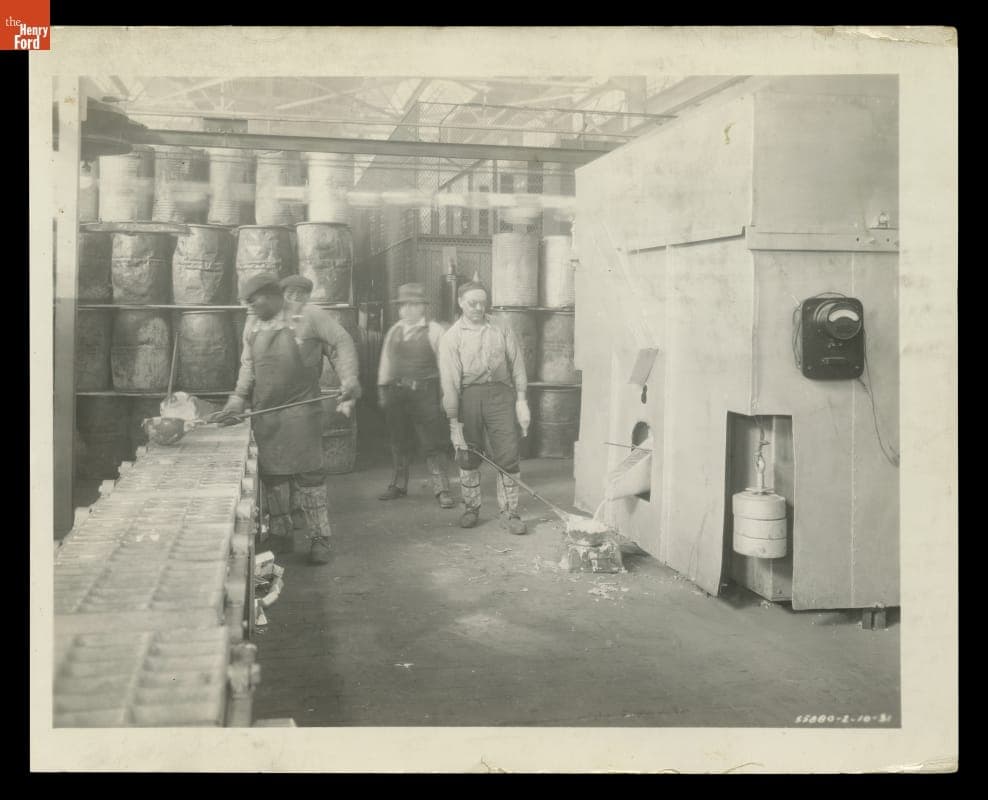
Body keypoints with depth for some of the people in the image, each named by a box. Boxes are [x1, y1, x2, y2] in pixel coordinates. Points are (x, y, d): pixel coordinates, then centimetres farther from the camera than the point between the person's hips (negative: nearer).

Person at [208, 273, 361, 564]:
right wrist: (237, 401, 4)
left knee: (308, 473, -4)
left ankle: (319, 539, 4)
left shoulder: (308, 316, -4)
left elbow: (342, 343, -2)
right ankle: (280, 536, 21)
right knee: (271, 475, 8)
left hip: (301, 411, -5)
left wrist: (349, 381, -14)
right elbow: (248, 366, 14)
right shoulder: (252, 325, 12)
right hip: (264, 412, 5)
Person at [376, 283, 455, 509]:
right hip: (396, 392, 5)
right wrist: (382, 388, 14)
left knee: (433, 443, -5)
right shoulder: (393, 331, 12)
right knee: (399, 441, 14)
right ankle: (399, 484, 29)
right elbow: (386, 361, 17)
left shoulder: (433, 331, -3)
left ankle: (442, 489, 2)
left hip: (425, 393, -5)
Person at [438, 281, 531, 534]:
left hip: (500, 393, 1)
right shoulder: (451, 337, 3)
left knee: (508, 455, -4)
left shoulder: (501, 331, 9)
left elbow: (517, 366, 7)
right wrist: (454, 421, -8)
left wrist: (521, 400, -3)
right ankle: (471, 508, 25)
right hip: (468, 396, 0)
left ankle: (509, 513, 7)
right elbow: (449, 380, -3)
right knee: (467, 456, 7)